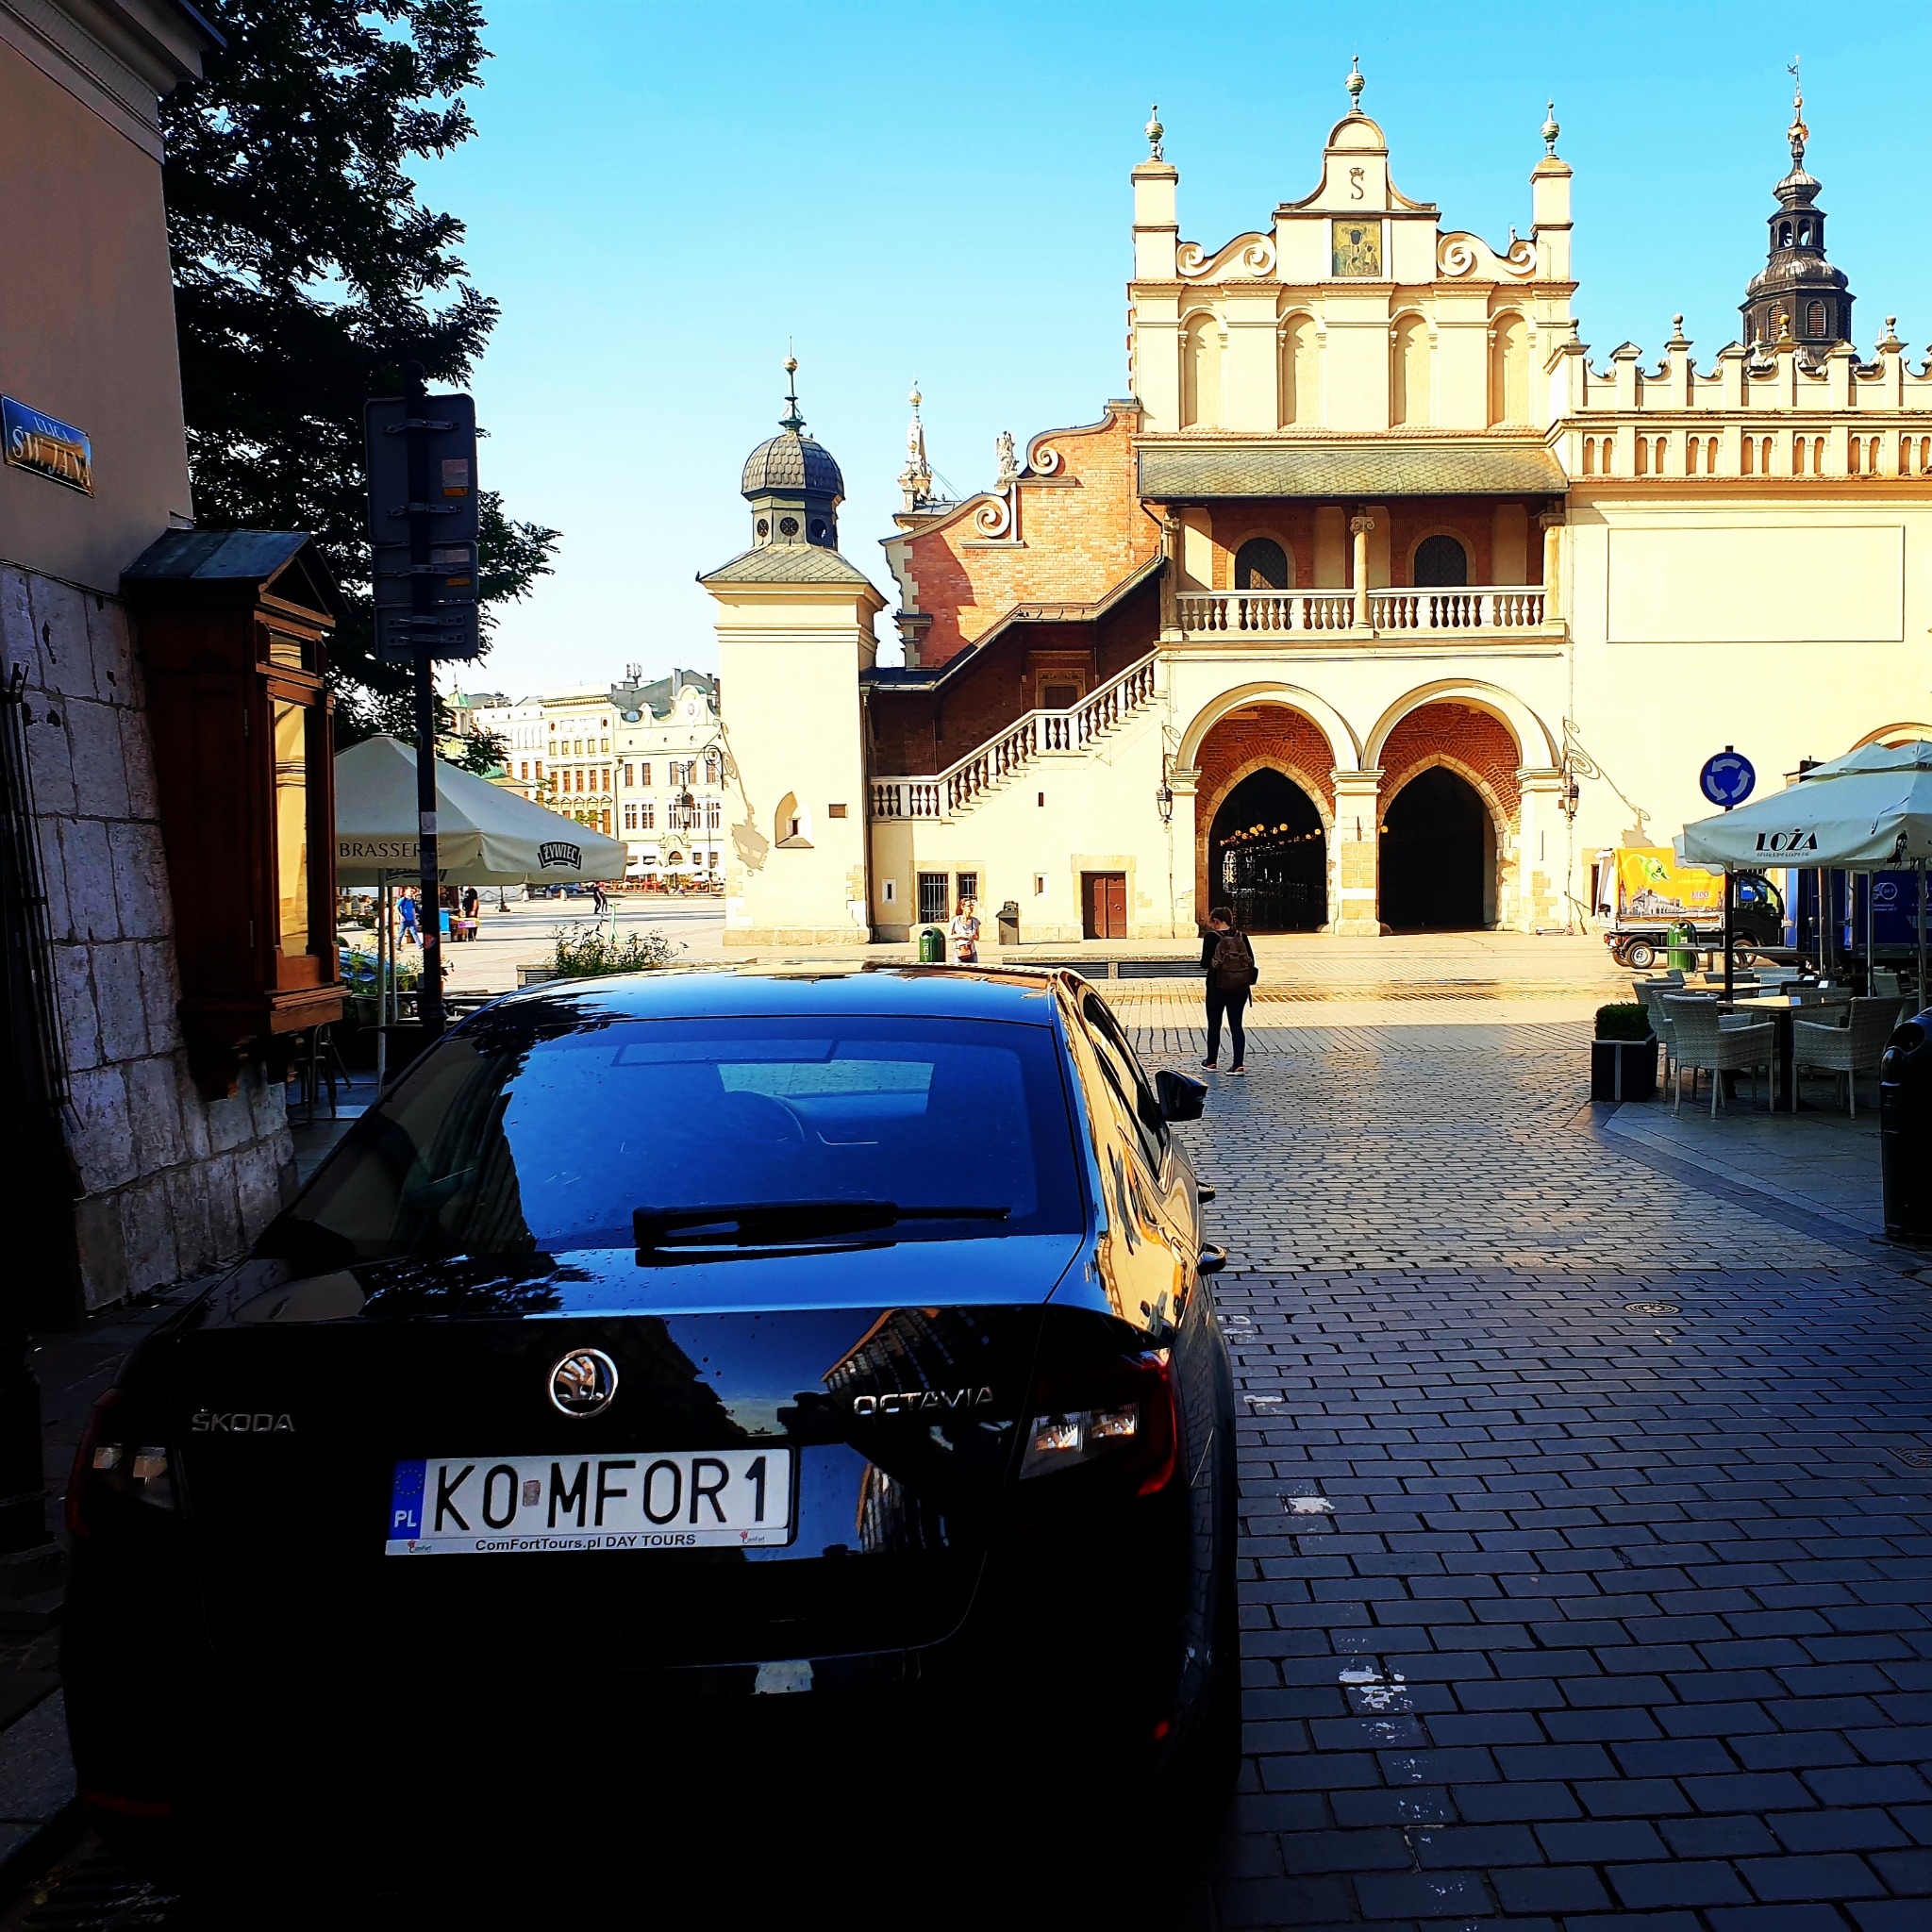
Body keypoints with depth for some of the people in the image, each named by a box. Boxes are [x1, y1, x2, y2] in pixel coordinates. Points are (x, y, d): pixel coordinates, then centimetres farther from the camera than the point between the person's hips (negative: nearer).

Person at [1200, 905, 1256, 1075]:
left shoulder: (1211, 937, -10)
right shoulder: (1241, 936, 1)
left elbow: (1205, 964, -12)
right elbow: (1251, 961, 1)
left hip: (1218, 988, -3)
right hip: (1240, 988, 3)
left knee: (1214, 1025, 12)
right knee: (1236, 1025, 7)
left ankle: (1211, 1061, 25)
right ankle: (1238, 1064, 0)